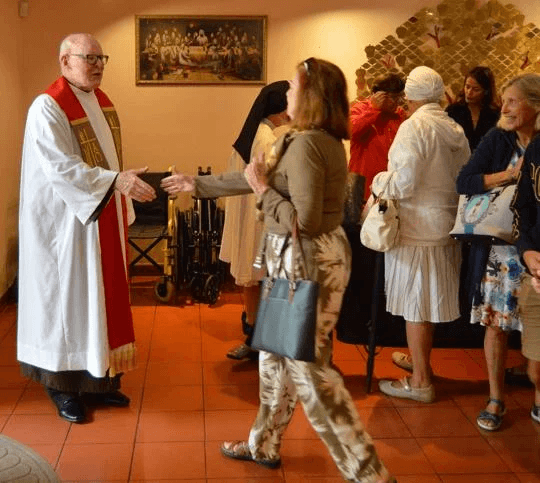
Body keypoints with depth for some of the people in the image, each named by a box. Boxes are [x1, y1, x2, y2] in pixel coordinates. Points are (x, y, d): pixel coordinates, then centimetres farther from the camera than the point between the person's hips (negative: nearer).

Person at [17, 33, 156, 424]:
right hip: (68, 223, -8)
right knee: (69, 299, 1)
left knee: (102, 295, 12)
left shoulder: (102, 101, 10)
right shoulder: (48, 107, -16)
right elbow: (60, 169, -26)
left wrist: (122, 208, 15)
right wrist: (117, 181, -34)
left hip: (105, 218, 8)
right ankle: (64, 386, 14)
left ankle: (98, 379, 24)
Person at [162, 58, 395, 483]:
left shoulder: (306, 144, -22)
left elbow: (305, 221, -27)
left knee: (310, 370, -3)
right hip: (303, 258, 11)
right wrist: (199, 185, 24)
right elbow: (258, 175, 18)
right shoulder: (321, 140, 10)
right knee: (277, 353, 21)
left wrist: (262, 190, -13)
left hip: (307, 261, -11)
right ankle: (264, 445, 39)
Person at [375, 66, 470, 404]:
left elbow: (404, 183, -19)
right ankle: (421, 361, 34)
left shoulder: (414, 127, -14)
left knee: (415, 305, 2)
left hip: (417, 227, -7)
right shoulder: (455, 129, 6)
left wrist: (380, 182, -1)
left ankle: (420, 382, 11)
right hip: (446, 225, 7)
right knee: (428, 304, 19)